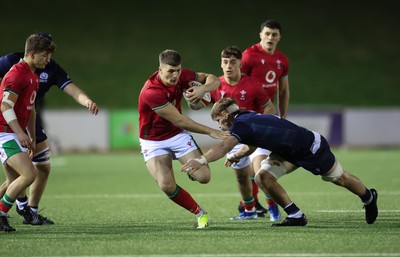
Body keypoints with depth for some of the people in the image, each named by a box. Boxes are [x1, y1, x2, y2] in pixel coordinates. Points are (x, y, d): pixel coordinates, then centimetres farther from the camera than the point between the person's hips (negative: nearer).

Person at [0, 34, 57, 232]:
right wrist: (20, 132, -31)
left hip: (16, 134, 10)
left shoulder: (33, 77, 17)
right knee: (29, 174, -20)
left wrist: (32, 137, 28)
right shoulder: (17, 73, -14)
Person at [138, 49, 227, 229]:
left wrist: (203, 88, -22)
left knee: (204, 177, -12)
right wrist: (210, 131, -22)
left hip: (178, 135, 4)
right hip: (154, 141, -4)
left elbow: (213, 79, 2)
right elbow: (179, 121, -25)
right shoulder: (151, 92, -30)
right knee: (167, 186, -25)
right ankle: (200, 214, -4)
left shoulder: (182, 75, -11)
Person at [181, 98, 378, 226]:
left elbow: (224, 147, -47)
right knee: (263, 177, -6)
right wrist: (238, 156, -2)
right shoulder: (247, 118, 0)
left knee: (339, 178, 14)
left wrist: (202, 161, -60)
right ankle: (295, 216, 4)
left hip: (312, 146, -8)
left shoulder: (240, 125, -28)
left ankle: (369, 198, 43)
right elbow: (252, 145, 16)